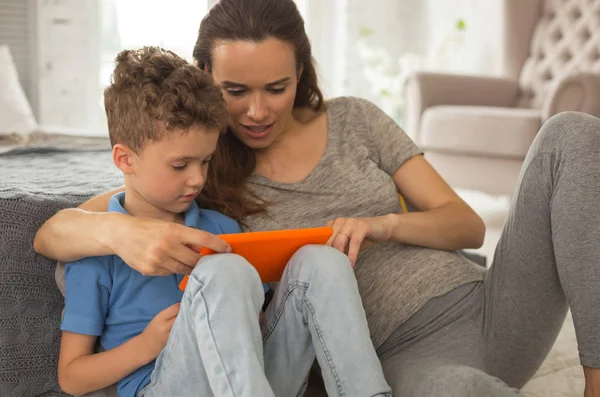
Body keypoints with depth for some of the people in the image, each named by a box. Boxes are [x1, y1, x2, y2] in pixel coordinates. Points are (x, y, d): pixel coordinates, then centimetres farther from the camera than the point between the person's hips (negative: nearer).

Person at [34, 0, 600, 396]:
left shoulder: (354, 121, 12)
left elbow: (468, 226, 11)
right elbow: (50, 234, -3)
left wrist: (387, 225, -11)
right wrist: (121, 231, -27)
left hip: (492, 309, 6)